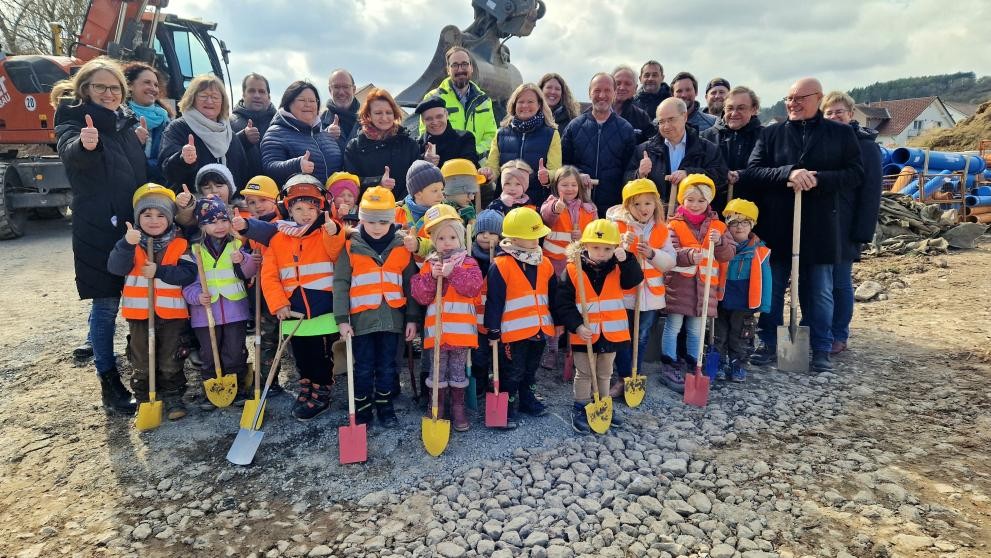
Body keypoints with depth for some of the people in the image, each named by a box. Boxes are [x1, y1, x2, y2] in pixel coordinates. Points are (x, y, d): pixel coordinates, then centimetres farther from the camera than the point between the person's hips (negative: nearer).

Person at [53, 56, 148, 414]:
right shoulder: (74, 119, -5)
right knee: (106, 303, -4)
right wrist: (84, 145, -49)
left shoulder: (125, 122, 15)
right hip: (98, 227, -6)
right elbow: (70, 152, -30)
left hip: (134, 224, 6)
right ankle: (109, 385, 3)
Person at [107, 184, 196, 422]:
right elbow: (115, 268, -17)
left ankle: (173, 397, 24)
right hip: (139, 313, 2)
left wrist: (159, 271, -24)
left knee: (170, 361, 10)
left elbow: (188, 274, -15)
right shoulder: (130, 243, 0)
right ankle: (144, 399, 27)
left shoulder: (180, 245, -4)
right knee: (142, 362, 13)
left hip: (172, 312, -1)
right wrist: (127, 244, -32)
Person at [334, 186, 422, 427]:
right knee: (363, 368, 10)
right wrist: (342, 318, -8)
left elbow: (410, 285, 5)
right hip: (362, 318, -1)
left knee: (387, 367, 13)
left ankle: (385, 406, 30)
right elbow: (340, 284, -2)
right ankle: (362, 409, 26)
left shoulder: (402, 246, 2)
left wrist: (412, 318, 3)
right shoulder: (351, 247, -2)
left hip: (392, 318, 1)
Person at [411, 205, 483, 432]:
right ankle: (437, 408, 24)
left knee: (458, 370, 11)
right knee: (437, 371, 10)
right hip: (436, 327, 1)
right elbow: (420, 295, -4)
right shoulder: (428, 265, 5)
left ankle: (458, 408, 23)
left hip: (461, 328, -1)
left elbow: (474, 287, -15)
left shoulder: (469, 263, 2)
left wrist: (453, 273, -21)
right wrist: (431, 277, -18)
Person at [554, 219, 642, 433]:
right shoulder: (573, 270, -13)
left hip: (610, 333, 4)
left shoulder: (618, 269, -1)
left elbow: (635, 279, -17)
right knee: (584, 374, 11)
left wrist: (626, 260, -29)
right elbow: (563, 303, -14)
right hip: (584, 334, -3)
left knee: (605, 373, 21)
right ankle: (580, 409, 25)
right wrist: (577, 326, -21)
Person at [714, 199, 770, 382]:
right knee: (720, 335, 11)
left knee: (741, 337, 11)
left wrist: (763, 304, -6)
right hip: (721, 302, 1)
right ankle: (721, 365, 24)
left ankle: (738, 366, 25)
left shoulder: (759, 251, -7)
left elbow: (764, 279, -4)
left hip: (744, 305, 0)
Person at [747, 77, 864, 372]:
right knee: (771, 288, 7)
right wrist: (788, 172, -20)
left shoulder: (841, 133, 6)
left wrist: (817, 179, -16)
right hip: (776, 224, 1)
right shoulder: (770, 133, 7)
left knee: (820, 291, 8)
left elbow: (856, 173, 0)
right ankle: (768, 344, 19)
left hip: (819, 225, 0)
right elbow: (754, 170, -4)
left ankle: (821, 350, 19)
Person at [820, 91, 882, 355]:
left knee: (840, 282, 3)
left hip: (844, 228, -3)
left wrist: (863, 232, -12)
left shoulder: (866, 146, -3)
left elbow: (871, 193, -6)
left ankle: (839, 336, 16)